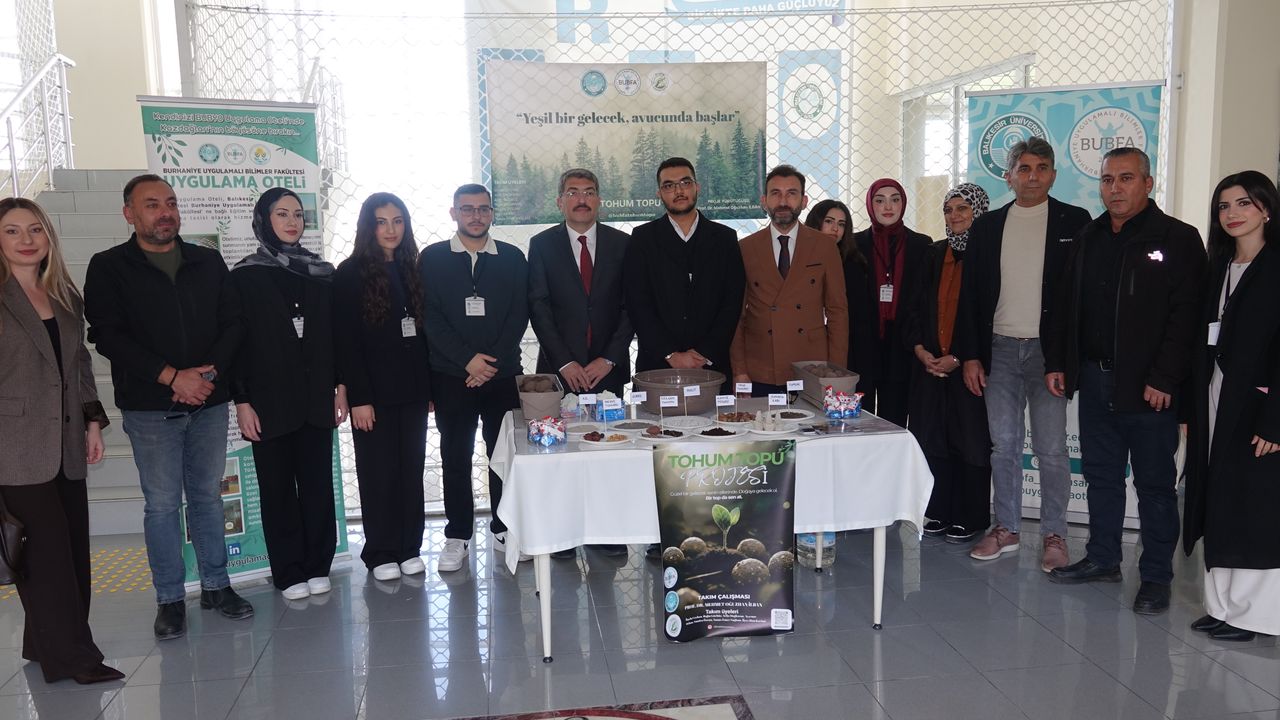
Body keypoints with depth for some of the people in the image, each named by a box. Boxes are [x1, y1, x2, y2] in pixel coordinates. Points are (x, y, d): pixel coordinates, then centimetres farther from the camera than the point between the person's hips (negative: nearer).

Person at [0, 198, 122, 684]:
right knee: (49, 548, -6)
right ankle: (70, 655, 3)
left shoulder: (65, 297, 14)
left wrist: (93, 420, 12)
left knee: (73, 546, 8)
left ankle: (47, 645, 22)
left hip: (66, 444, 6)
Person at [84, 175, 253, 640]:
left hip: (209, 400, 3)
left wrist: (207, 373, -10)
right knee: (162, 504, 3)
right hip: (150, 407, -3)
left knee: (208, 495, 11)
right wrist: (172, 377, -16)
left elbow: (231, 323, 6)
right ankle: (170, 599, 15)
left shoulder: (207, 262, 9)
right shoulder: (109, 268, 0)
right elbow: (107, 336, -8)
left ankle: (216, 586, 22)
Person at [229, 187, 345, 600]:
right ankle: (288, 573, 15)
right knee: (277, 486, 5)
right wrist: (241, 401, -7)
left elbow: (335, 332, 10)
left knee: (318, 483, 5)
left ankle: (317, 566, 18)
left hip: (316, 397, 2)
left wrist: (340, 386, 5)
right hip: (270, 400, -2)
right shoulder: (245, 276, 0)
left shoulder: (322, 273, 8)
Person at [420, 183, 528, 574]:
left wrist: (493, 359, -10)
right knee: (455, 457, 5)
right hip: (451, 376, -1)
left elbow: (519, 315, 2)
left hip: (502, 373, 1)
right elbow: (430, 317, -3)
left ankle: (504, 528, 20)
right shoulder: (432, 258, 4)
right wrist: (468, 360, -12)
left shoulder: (512, 258, 8)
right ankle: (457, 536, 15)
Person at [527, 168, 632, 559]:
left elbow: (629, 306, 4)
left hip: (608, 366, 1)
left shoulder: (621, 243, 7)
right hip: (560, 368, -1)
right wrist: (564, 363, -8)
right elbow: (539, 307, -1)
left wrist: (609, 359, -6)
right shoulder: (542, 244, 5)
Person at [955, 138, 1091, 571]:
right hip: (998, 348, 3)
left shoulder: (1074, 222, 2)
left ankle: (1053, 535, 13)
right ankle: (1006, 529, 21)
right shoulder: (987, 226, 9)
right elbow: (970, 294, 8)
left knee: (1051, 448, 0)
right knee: (1003, 444, 9)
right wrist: (969, 355, 3)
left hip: (1048, 349, -3)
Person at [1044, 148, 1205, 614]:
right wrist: (1057, 362, 9)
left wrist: (1164, 379, -17)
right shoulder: (1088, 238, 13)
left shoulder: (1177, 239, -5)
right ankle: (1102, 559, 26)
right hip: (1095, 380, 6)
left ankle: (1156, 576, 14)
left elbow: (1185, 315, -12)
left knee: (1155, 482, 4)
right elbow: (1067, 307, 16)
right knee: (1101, 475, 14)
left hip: (1149, 387, -6)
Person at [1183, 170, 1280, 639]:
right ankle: (1223, 605, 19)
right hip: (1214, 402, 6)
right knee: (1219, 507, 10)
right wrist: (1192, 407, 5)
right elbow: (1203, 341, 10)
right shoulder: (1219, 268, 12)